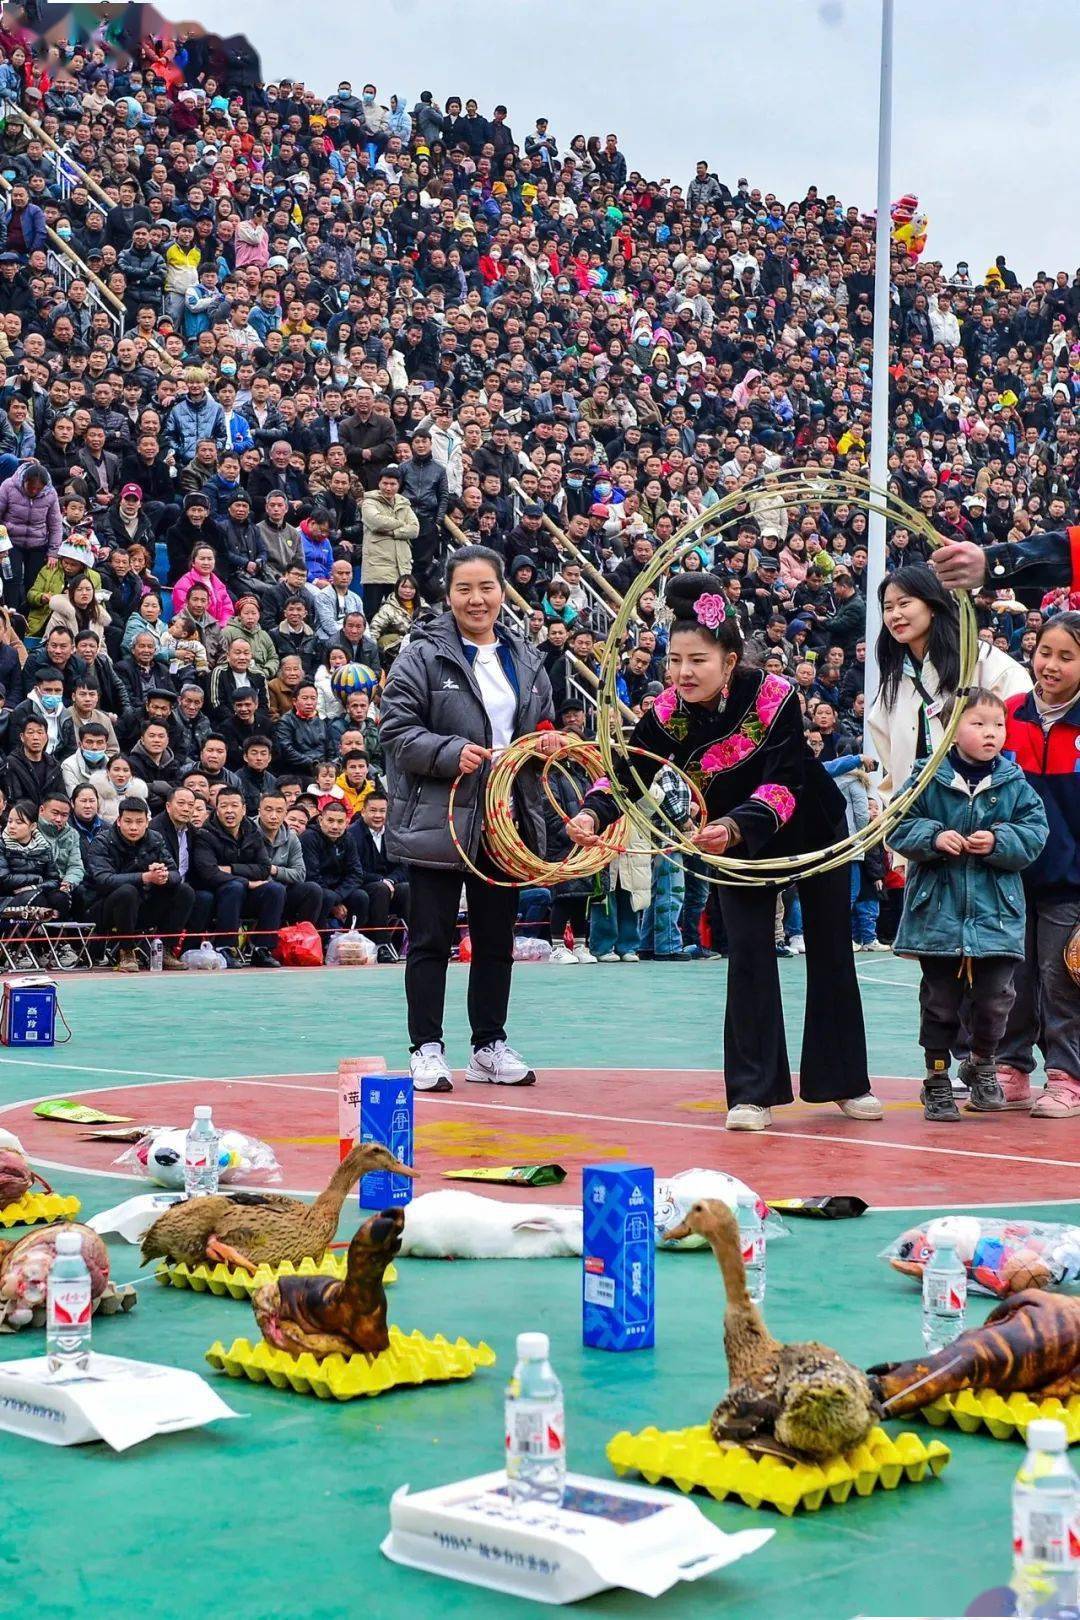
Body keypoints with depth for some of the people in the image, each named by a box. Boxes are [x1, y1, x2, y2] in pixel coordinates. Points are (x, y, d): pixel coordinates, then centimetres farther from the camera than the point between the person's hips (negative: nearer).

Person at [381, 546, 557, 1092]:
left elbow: (542, 727, 23)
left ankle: (490, 1046, 23)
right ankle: (427, 1048, 8)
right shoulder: (423, 655, -6)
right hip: (438, 820, -5)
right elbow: (396, 729, -11)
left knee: (497, 940, 12)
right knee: (431, 940, 1)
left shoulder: (526, 660, 12)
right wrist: (451, 753, -23)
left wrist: (547, 744, 0)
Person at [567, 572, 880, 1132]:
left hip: (811, 830, -2)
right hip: (736, 841, 2)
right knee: (748, 954, -8)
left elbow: (784, 783, -35)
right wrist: (593, 814, -41)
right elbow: (627, 771, -21)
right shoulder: (667, 714, -19)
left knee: (831, 953, 8)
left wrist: (736, 827, -51)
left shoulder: (774, 696, -30)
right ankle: (754, 1092, -3)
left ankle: (845, 1082, 22)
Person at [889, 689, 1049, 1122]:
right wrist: (934, 837, -17)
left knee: (994, 998, 3)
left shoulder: (1015, 784, 1)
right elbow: (900, 828, 0)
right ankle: (937, 1078, 22)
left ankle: (982, 1063, 30)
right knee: (940, 1000, 7)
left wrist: (998, 842, -16)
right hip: (938, 912, -1)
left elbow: (1034, 834, 0)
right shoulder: (927, 779, -2)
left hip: (995, 912, 1)